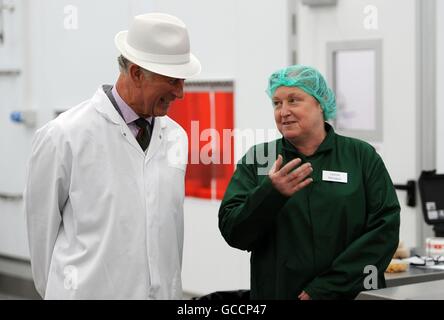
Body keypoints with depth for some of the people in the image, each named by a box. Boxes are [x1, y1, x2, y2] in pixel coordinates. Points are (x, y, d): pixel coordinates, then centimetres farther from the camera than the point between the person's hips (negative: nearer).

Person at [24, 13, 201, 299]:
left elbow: (172, 226, 11)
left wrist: (170, 288, 11)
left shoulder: (176, 137, 5)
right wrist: (54, 289, 6)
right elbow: (42, 225, -1)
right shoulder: (64, 136, -10)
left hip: (164, 293, 4)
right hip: (90, 290, -4)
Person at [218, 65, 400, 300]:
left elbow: (385, 228, -10)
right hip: (275, 292, 1)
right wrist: (271, 193, -25)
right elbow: (232, 232, -7)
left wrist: (326, 288, -18)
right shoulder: (255, 160, -1)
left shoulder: (362, 157, -2)